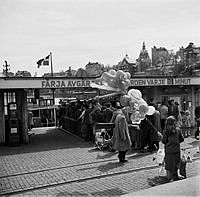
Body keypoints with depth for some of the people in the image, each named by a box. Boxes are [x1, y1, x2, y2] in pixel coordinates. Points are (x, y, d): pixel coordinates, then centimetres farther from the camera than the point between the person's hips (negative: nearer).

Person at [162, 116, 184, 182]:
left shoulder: (165, 131, -12)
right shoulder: (178, 130, -6)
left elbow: (164, 141, -6)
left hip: (168, 150, -1)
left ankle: (170, 177, 16)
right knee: (176, 163, 15)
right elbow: (182, 139, 2)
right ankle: (175, 176, 23)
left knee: (169, 164, 10)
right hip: (177, 149, 2)